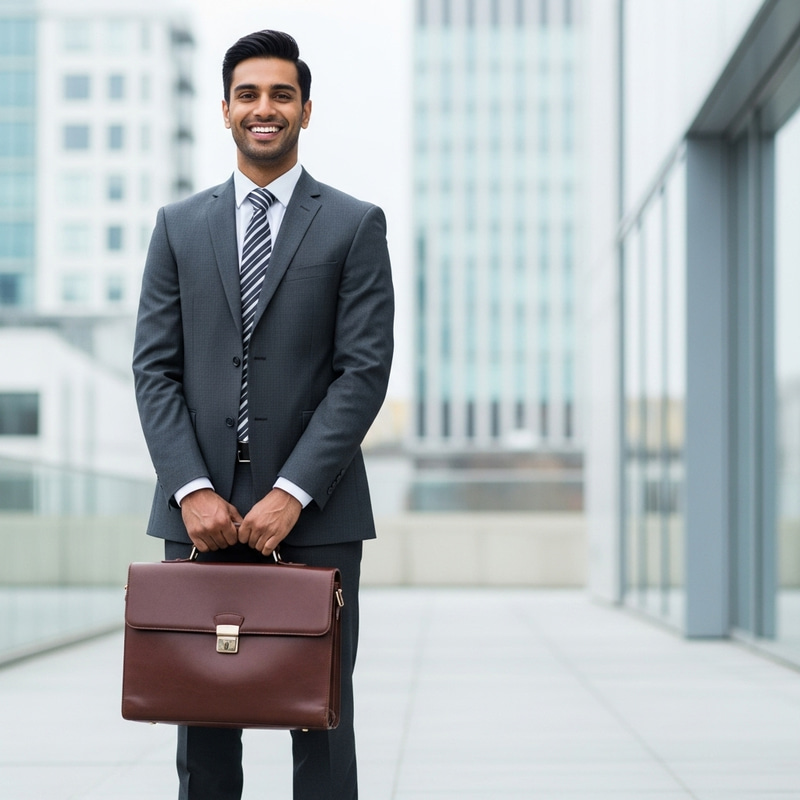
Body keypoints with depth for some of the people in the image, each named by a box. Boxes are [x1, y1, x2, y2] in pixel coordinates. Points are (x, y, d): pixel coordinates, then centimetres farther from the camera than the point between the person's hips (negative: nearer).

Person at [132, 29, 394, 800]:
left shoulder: (355, 225, 4)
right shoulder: (179, 225, 11)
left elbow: (365, 369, -4)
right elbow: (154, 367, 5)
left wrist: (293, 491, -13)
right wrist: (192, 490, -8)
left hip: (313, 510, -2)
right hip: (200, 510, 2)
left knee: (320, 714, 2)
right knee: (201, 716, 5)